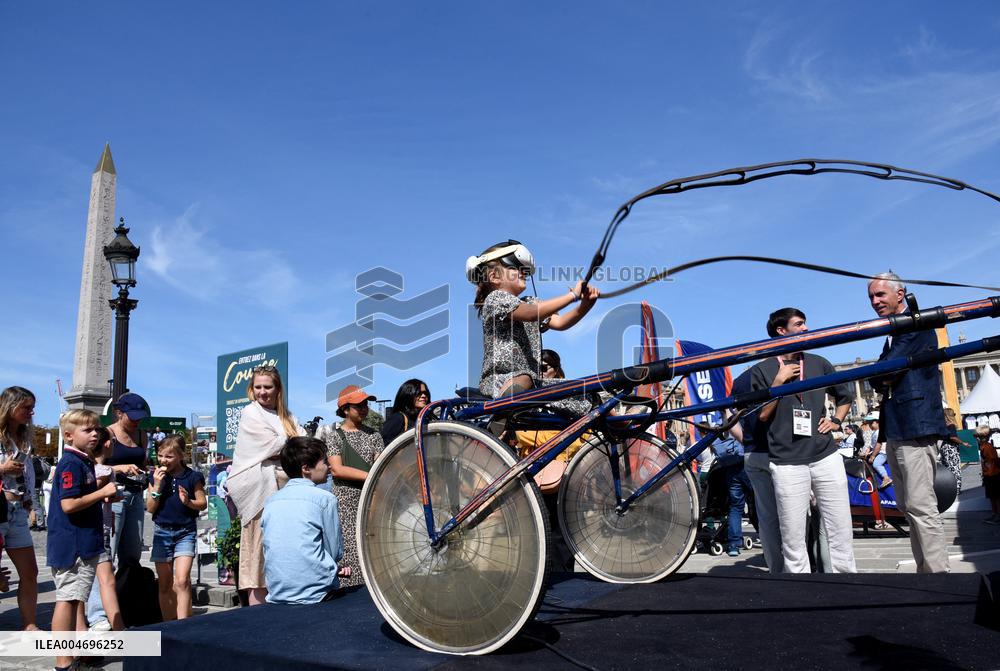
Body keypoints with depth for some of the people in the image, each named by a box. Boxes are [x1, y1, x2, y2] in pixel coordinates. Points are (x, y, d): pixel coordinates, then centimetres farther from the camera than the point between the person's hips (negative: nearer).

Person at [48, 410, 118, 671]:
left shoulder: (84, 462, 14)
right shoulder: (71, 464, -17)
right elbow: (68, 504, -25)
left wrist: (104, 494, 11)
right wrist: (102, 492, -18)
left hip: (83, 543, 10)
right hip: (71, 544, -10)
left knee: (75, 598, 18)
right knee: (67, 599, -4)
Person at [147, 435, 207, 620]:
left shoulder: (192, 477, -6)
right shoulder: (156, 476, 1)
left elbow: (203, 503, 0)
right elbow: (150, 508, -1)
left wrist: (188, 501, -20)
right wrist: (157, 485, -13)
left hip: (186, 531, -3)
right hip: (162, 531, 3)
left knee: (182, 581, -15)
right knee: (165, 584, 10)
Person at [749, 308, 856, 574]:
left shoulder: (818, 363, 12)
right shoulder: (762, 370, 2)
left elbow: (845, 396, 26)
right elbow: (762, 414, -4)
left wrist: (836, 420, 10)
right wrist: (779, 381, -10)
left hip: (826, 457, 3)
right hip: (787, 463, -3)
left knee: (841, 531, 5)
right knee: (793, 539, 0)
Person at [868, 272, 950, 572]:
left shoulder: (917, 325, -6)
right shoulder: (892, 335, 23)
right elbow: (881, 377, 20)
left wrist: (881, 378, 3)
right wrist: (885, 382, 0)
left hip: (916, 426, -10)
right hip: (895, 430, 10)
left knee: (921, 507, -12)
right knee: (909, 507, 11)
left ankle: (938, 573, -8)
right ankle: (924, 570, 17)